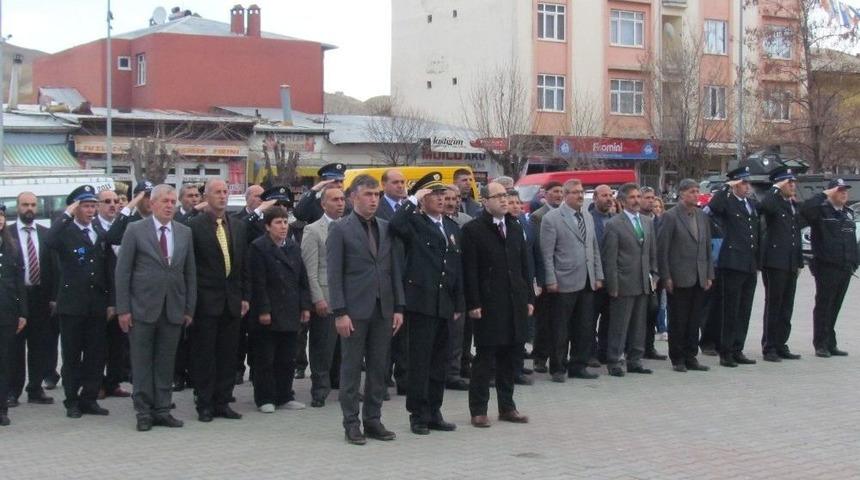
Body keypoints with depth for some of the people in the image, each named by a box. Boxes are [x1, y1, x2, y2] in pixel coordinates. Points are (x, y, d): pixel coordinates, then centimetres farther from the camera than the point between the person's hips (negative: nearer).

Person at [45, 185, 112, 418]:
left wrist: (110, 301, 10)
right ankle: (72, 401, 12)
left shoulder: (100, 236, 13)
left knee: (96, 355, 6)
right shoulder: (65, 231, -3)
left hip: (97, 305, 4)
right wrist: (67, 214, -20)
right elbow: (50, 241, -27)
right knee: (72, 355, 4)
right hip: (72, 304, -4)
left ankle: (89, 398, 16)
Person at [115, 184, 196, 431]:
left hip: (173, 309, 3)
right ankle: (144, 413, 10)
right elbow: (122, 271, -3)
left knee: (166, 362, 7)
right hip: (143, 308, -3)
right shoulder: (135, 231, -2)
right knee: (142, 363, 3)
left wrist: (189, 308, 6)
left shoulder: (185, 232, 9)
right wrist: (123, 309, -7)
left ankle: (162, 410, 15)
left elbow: (190, 272, 11)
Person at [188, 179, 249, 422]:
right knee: (204, 354, 1)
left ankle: (222, 402, 16)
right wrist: (191, 300, -9)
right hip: (206, 300, -5)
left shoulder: (238, 226, 11)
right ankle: (205, 405, 9)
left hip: (232, 301, 5)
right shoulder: (194, 226, -5)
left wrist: (245, 296, 8)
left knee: (228, 355, 8)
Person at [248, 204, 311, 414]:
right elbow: (258, 283, -11)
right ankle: (265, 399, 10)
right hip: (267, 315, -6)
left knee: (287, 359, 9)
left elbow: (302, 280, 13)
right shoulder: (258, 247, -7)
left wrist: (305, 306, 6)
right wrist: (263, 310, -15)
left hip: (290, 314, 6)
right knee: (265, 359, 2)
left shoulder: (294, 247, 13)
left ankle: (284, 396, 18)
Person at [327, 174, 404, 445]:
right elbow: (334, 273, -7)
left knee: (379, 368, 8)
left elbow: (394, 269, 12)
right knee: (351, 367, 2)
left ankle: (373, 420, 17)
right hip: (355, 309, -5)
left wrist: (398, 307, 6)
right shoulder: (340, 229, -3)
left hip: (383, 310, 5)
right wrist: (339, 312, -13)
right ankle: (351, 423, 9)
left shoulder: (385, 228, 11)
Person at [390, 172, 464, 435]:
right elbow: (395, 225, -29)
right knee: (419, 360, -1)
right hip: (421, 302, -7)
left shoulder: (452, 227, 17)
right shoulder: (414, 222, -4)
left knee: (439, 361, 12)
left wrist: (458, 304, 15)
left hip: (444, 304, 7)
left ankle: (434, 412, 21)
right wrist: (413, 200, -19)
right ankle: (418, 415, 7)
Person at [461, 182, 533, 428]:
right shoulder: (473, 230, -4)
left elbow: (524, 265, 16)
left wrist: (529, 298, 10)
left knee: (511, 356, 10)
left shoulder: (515, 228, 14)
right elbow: (469, 271, -8)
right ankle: (478, 410, 7)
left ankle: (507, 407, 20)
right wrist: (473, 304, -13)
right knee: (485, 358, -1)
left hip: (515, 303, 6)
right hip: (489, 304, -6)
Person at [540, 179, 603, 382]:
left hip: (587, 283, 6)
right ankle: (558, 369, 10)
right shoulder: (551, 219, -5)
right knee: (561, 329, 0)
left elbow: (595, 249, 18)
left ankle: (578, 366, 18)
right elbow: (547, 253, -8)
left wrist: (599, 276, 12)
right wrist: (551, 280, -12)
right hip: (565, 283, -6)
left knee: (584, 328, 9)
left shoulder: (588, 218, 15)